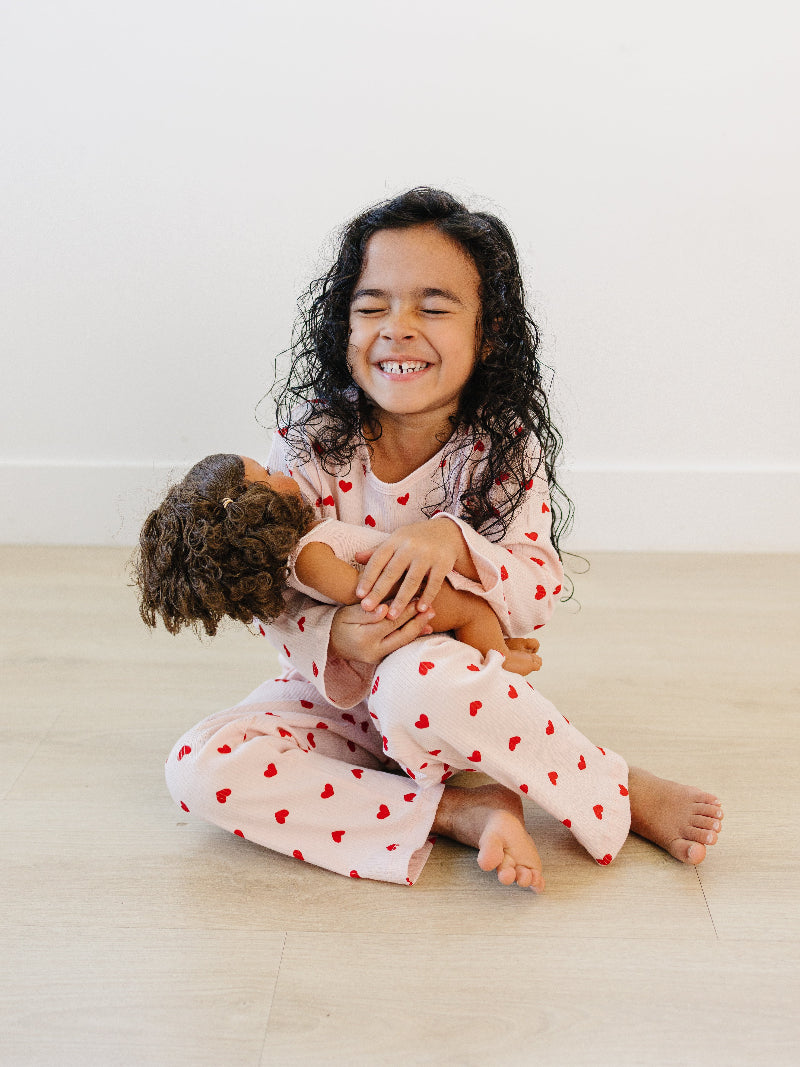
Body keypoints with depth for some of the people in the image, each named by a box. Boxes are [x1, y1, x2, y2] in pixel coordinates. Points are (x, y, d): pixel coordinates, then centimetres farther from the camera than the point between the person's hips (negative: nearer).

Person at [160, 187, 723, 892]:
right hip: (334, 693, 2)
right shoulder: (312, 437, -11)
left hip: (458, 691, -2)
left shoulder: (502, 446, -10)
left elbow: (541, 591, -15)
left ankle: (619, 793, -16)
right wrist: (337, 639, -34)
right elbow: (276, 600, -11)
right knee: (200, 768, -25)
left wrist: (453, 542, -36)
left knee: (420, 680, -40)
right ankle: (459, 813, -21)